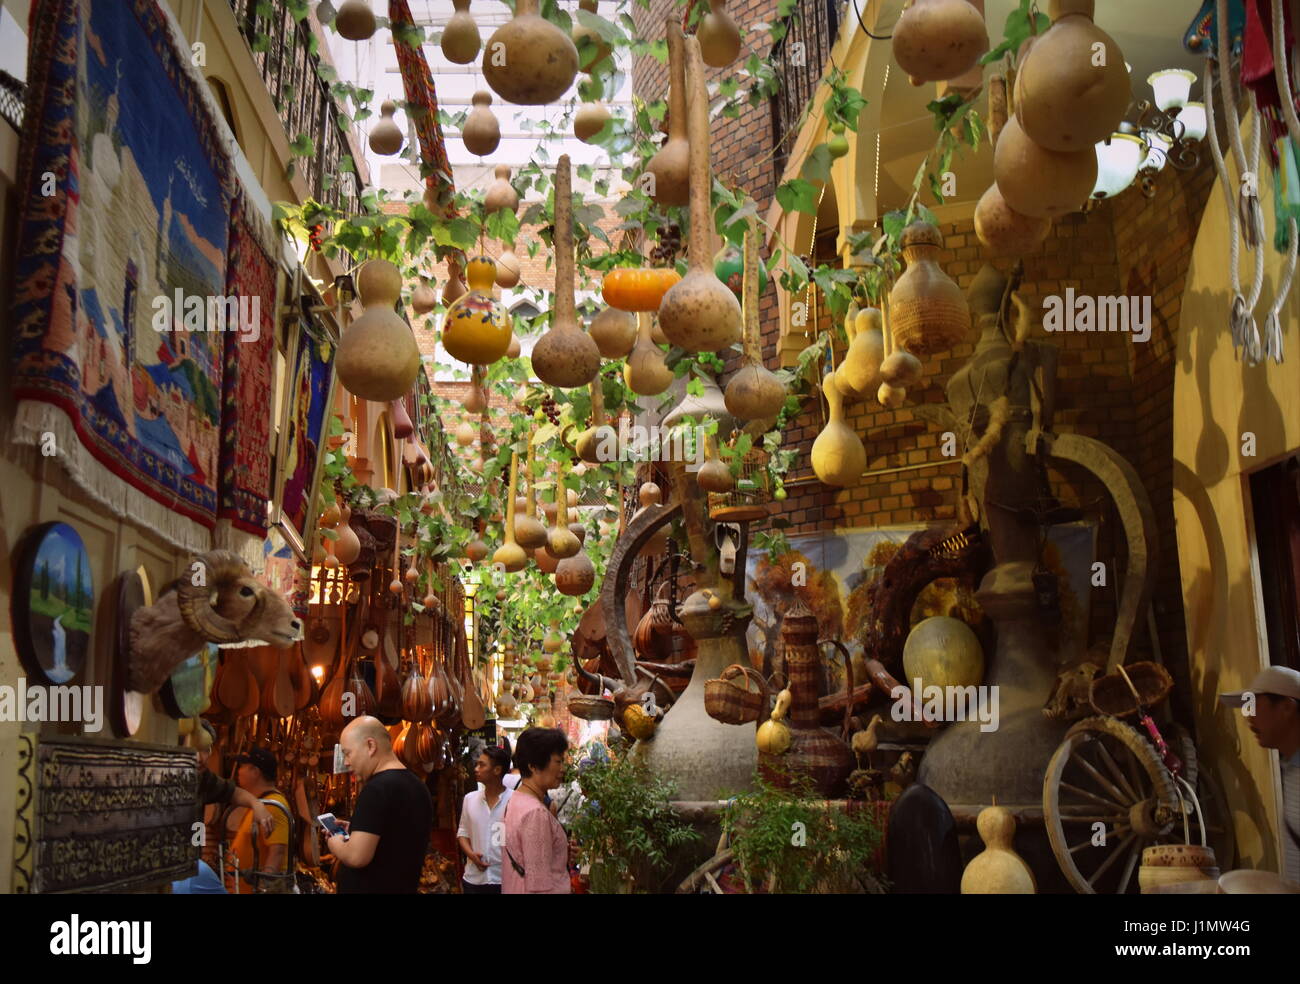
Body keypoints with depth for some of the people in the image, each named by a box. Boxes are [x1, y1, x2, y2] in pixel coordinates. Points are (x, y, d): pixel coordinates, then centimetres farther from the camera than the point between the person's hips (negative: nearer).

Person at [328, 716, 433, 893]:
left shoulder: (377, 788, -20)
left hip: (367, 889, -8)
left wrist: (336, 844, -7)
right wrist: (356, 831, 13)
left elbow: (357, 857, -27)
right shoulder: (418, 787, 8)